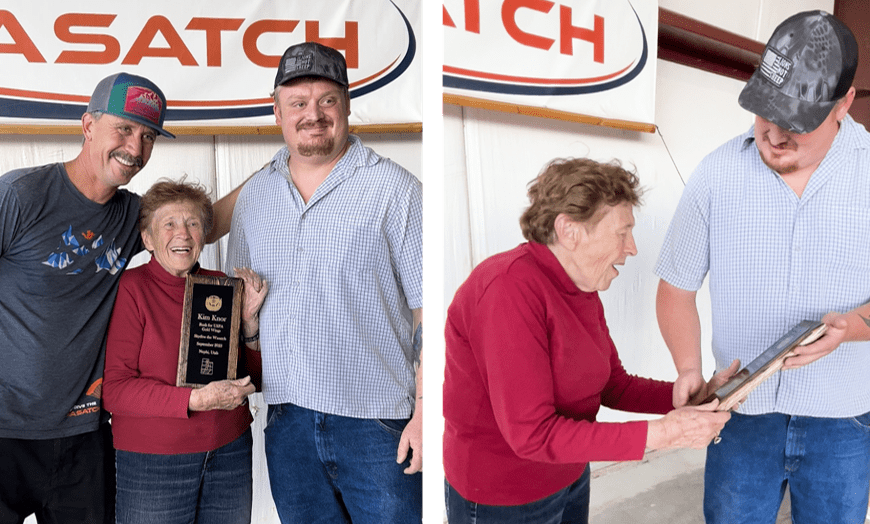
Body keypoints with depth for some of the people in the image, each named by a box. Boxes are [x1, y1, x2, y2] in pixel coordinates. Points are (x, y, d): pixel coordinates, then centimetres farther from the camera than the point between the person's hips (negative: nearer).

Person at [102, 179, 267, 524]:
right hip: (151, 463, -4)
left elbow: (254, 377, 5)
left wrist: (248, 318, -10)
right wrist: (197, 400, -23)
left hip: (230, 454, 4)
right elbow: (113, 389, -13)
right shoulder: (131, 288, -8)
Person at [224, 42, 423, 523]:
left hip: (379, 420, -4)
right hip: (288, 418, 5)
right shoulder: (253, 196, 10)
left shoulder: (394, 189, -7)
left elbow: (430, 311, -10)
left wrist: (425, 412, -14)